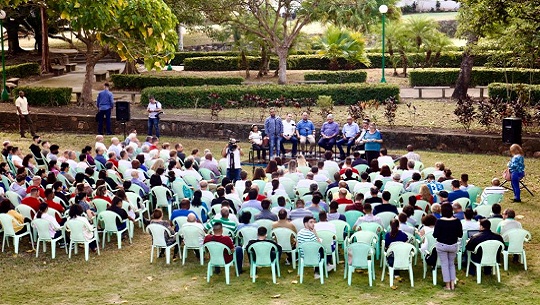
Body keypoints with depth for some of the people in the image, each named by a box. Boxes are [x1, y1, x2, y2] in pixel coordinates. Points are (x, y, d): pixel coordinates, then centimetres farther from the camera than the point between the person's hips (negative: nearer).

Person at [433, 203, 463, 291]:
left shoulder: (439, 222, -17)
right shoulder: (457, 221, -9)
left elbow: (435, 235, -15)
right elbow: (460, 234, -3)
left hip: (442, 245, -3)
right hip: (453, 245, 3)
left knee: (444, 264, 8)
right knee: (451, 264, 19)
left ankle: (448, 285, 10)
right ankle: (452, 284, 15)